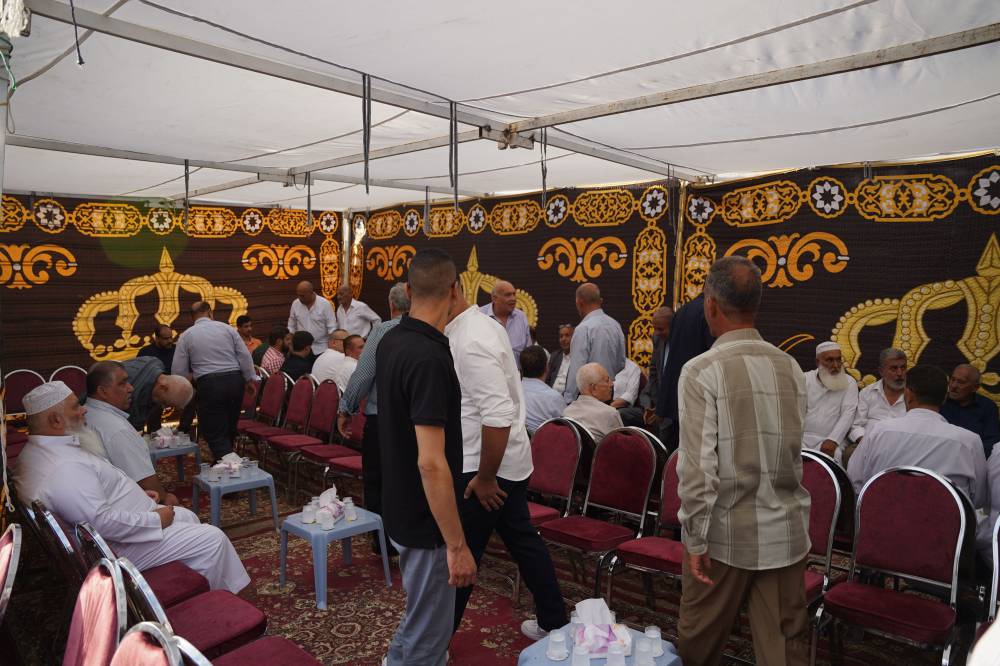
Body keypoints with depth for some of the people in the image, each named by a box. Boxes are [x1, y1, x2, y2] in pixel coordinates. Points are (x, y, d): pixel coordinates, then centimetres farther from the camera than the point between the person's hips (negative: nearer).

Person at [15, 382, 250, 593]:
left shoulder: (38, 451, 4)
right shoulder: (65, 469, -32)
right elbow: (103, 522, -33)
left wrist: (136, 493, 13)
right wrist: (156, 519, -20)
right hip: (118, 546, -11)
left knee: (186, 516, 21)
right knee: (212, 539, -9)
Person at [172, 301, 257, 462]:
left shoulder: (186, 336, 4)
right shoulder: (227, 328, 6)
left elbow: (178, 371, 4)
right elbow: (245, 355, 3)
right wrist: (250, 379, 13)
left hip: (209, 384, -3)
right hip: (235, 381, 3)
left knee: (216, 435, 2)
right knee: (230, 429, 19)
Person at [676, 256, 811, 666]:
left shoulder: (701, 371, -15)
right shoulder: (791, 368, 0)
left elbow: (698, 467, -17)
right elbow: (793, 452, 9)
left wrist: (696, 539, -10)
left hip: (726, 531, -4)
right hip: (786, 531, 5)